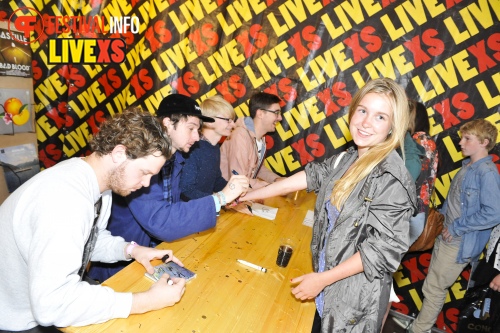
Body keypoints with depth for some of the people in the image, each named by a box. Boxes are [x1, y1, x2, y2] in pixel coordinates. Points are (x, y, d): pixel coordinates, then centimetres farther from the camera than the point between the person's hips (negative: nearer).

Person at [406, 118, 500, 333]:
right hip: (445, 237, 9)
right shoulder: (467, 167, 8)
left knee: (433, 289, 5)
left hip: (459, 244, -9)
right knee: (433, 287, 21)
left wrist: (456, 228, -19)